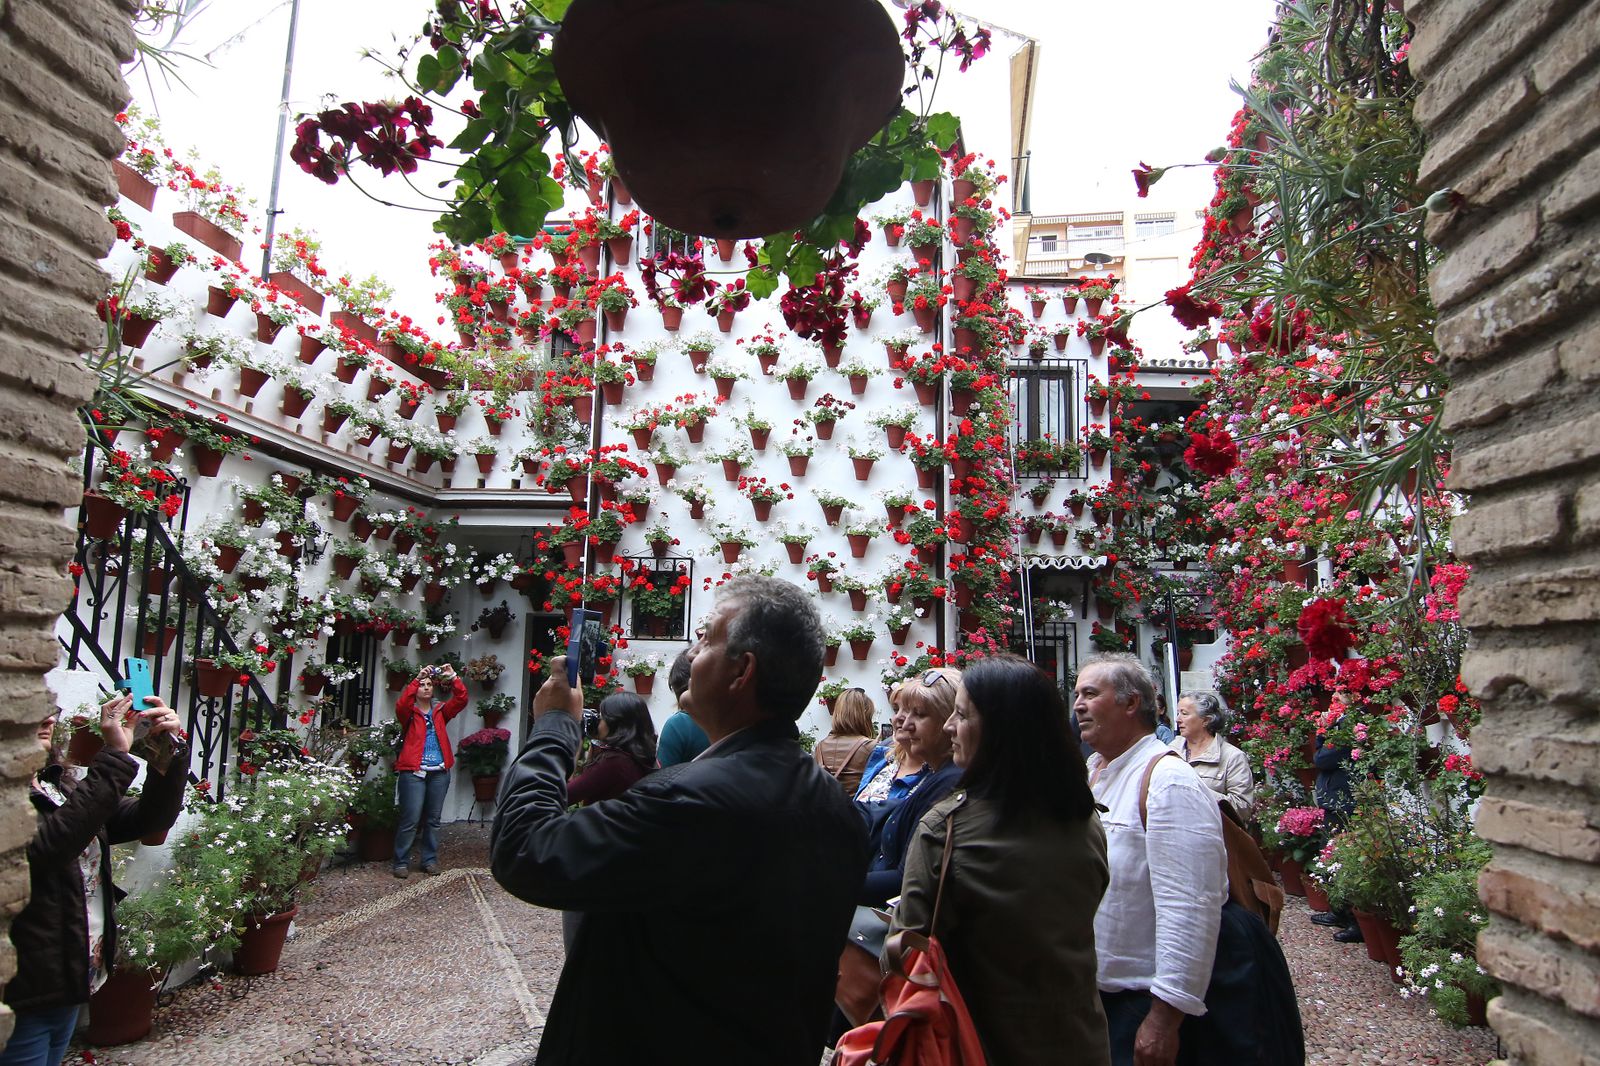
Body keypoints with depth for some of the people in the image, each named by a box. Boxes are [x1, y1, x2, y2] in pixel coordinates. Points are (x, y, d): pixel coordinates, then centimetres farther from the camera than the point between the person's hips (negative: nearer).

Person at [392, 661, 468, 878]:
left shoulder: (441, 711, 12)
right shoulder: (409, 712, 3)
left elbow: (461, 699, -2)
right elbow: (401, 704, -19)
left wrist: (453, 678, -16)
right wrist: (417, 678, -27)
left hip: (439, 772, 4)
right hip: (413, 771, -4)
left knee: (433, 819, 10)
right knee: (410, 819, -5)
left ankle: (430, 860, 19)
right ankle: (401, 862, 5)